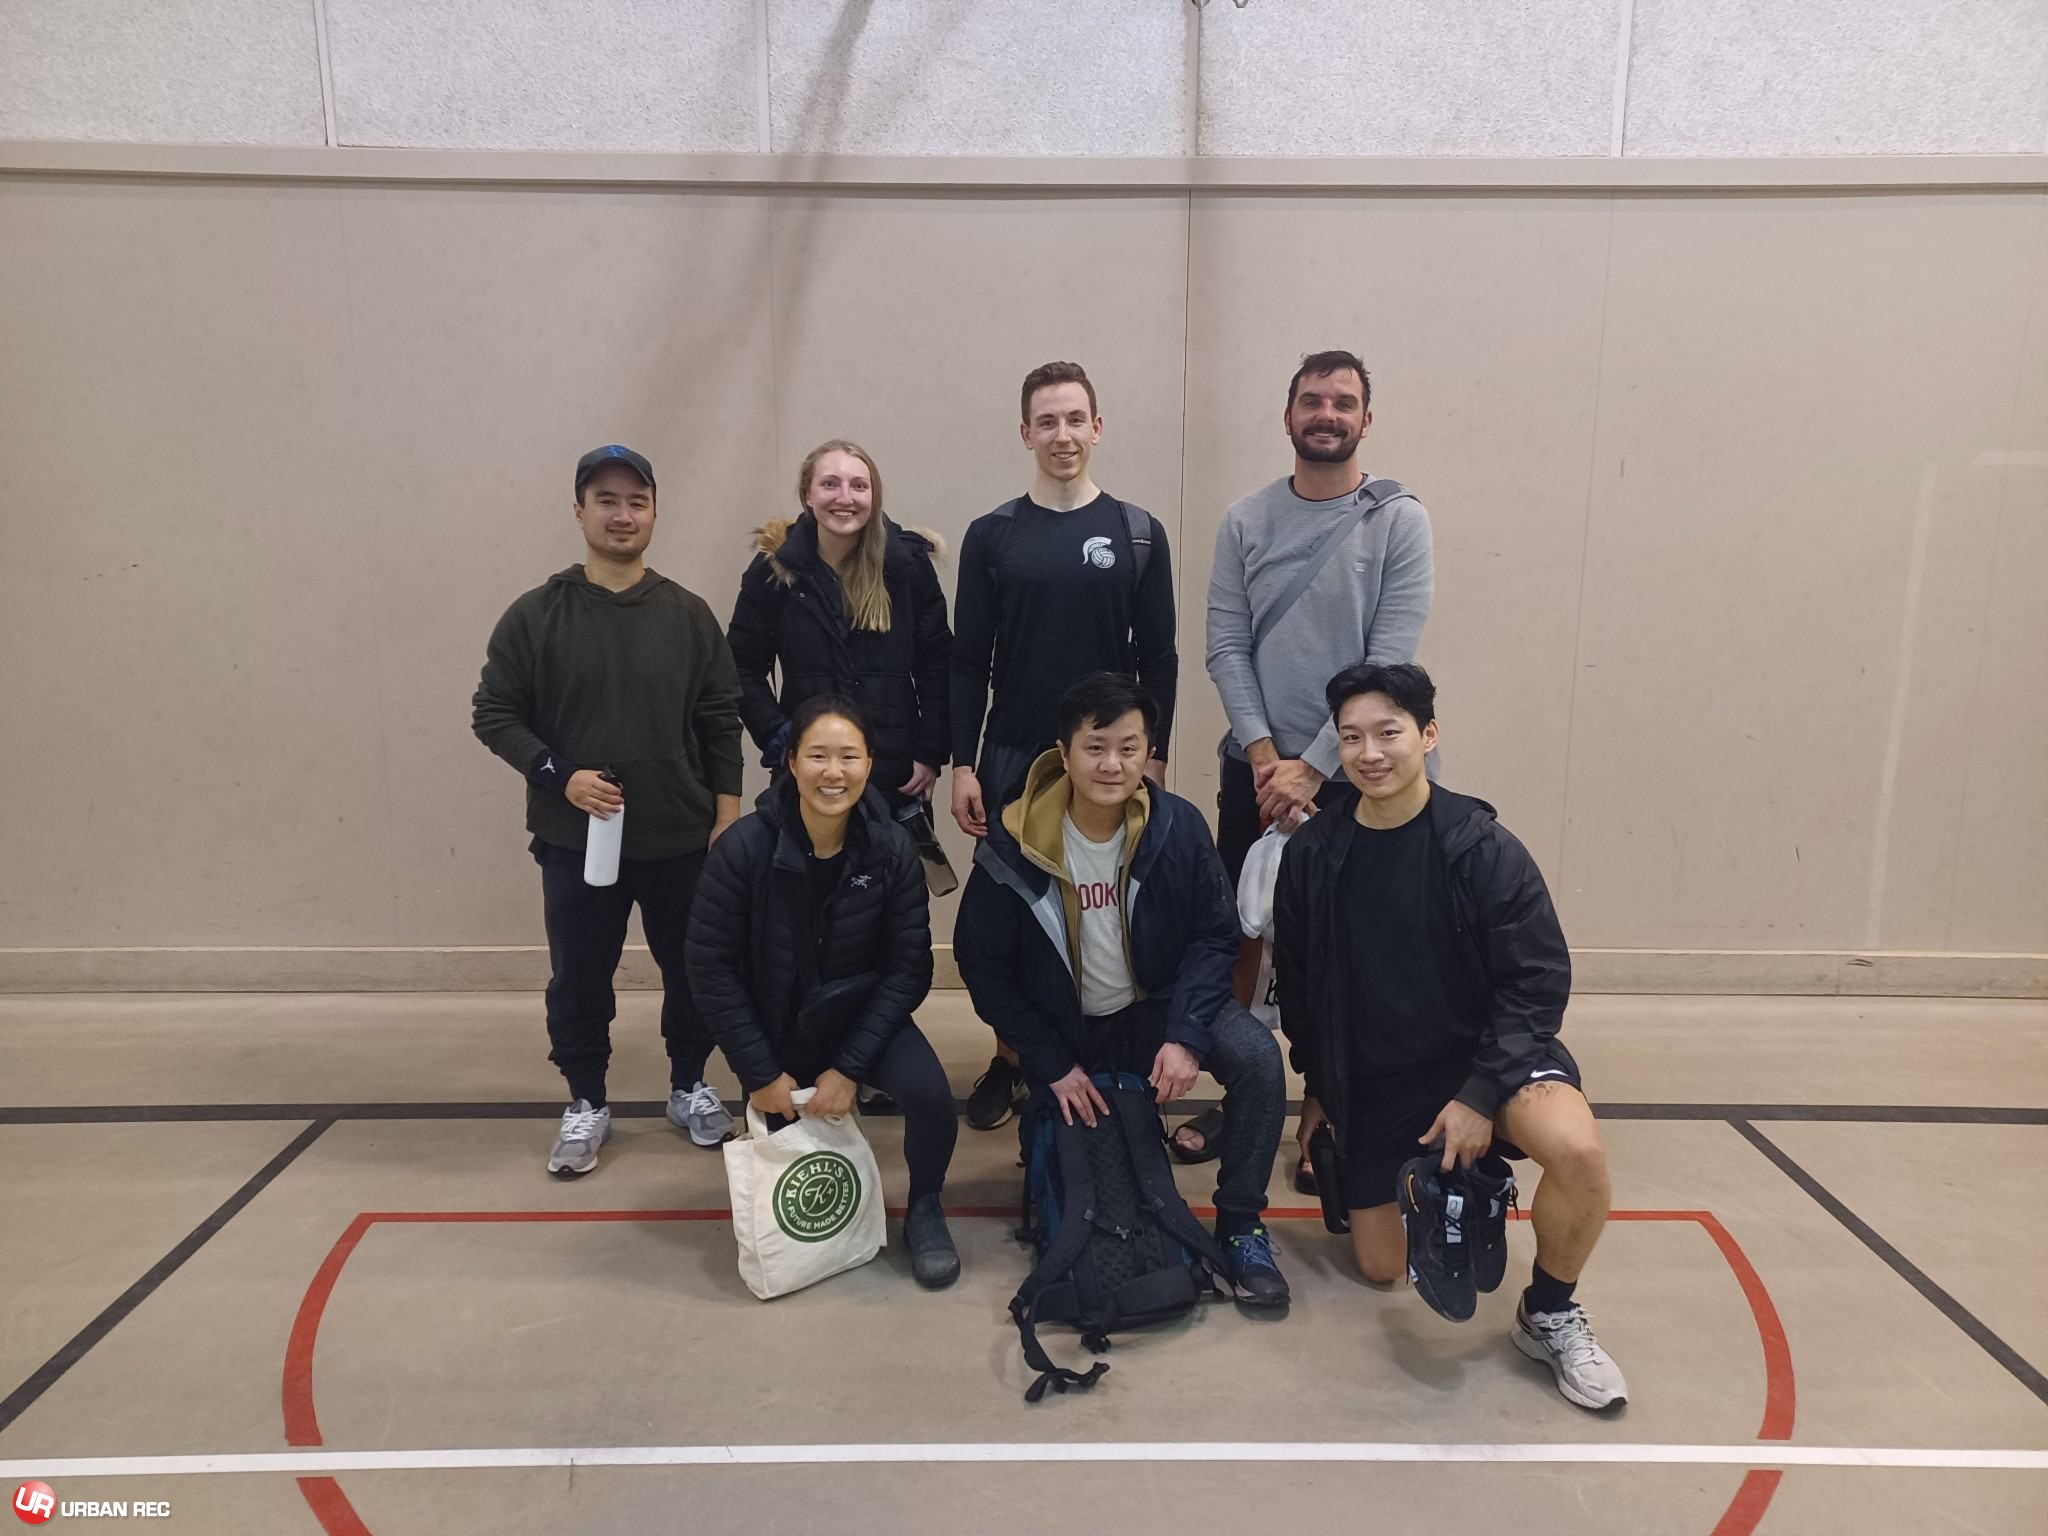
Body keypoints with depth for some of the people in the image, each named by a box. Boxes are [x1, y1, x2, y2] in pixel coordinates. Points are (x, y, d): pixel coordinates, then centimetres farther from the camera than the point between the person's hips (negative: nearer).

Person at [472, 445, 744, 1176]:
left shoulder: (688, 614, 2)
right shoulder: (536, 615, -3)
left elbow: (721, 720, 3)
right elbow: (494, 712, 0)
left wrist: (727, 815, -1)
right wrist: (559, 777, -13)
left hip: (680, 839, 1)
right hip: (574, 840, -1)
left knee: (693, 970, 11)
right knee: (579, 980, 9)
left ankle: (689, 1087, 32)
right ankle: (586, 1104, 28)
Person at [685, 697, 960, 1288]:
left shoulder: (891, 850, -17)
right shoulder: (745, 847, -21)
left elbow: (909, 967, -11)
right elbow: (710, 965, -14)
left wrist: (849, 1066, -16)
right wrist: (760, 1072, -12)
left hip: (864, 1017, 0)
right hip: (775, 1025, 0)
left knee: (930, 1095, -25)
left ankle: (924, 1212, 4)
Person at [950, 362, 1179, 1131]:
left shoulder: (1139, 532, 2)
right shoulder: (992, 534, 3)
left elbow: (1158, 657, 3)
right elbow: (969, 661, 2)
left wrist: (1153, 756, -3)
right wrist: (962, 763, -4)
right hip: (1011, 760, 1)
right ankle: (1009, 1062, 22)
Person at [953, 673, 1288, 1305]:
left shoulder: (1178, 826, -15)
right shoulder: (1014, 843, -16)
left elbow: (1215, 934, -6)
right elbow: (981, 962, -8)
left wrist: (1187, 1036, -21)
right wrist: (1052, 1064, -11)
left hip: (1155, 1010, 0)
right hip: (1064, 1032, 0)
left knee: (1256, 1056, -26)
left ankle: (1241, 1226, -7)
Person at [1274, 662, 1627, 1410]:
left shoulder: (1484, 848, -16)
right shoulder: (1311, 854, -8)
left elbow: (1538, 982, -14)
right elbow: (1295, 981, 4)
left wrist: (1479, 1095, -20)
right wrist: (1317, 1086, 9)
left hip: (1486, 1055, -3)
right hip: (1371, 1083, 3)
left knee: (1578, 1151, -32)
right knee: (1382, 1268, 5)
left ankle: (1549, 1315, -3)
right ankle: (1453, 1180, 37)